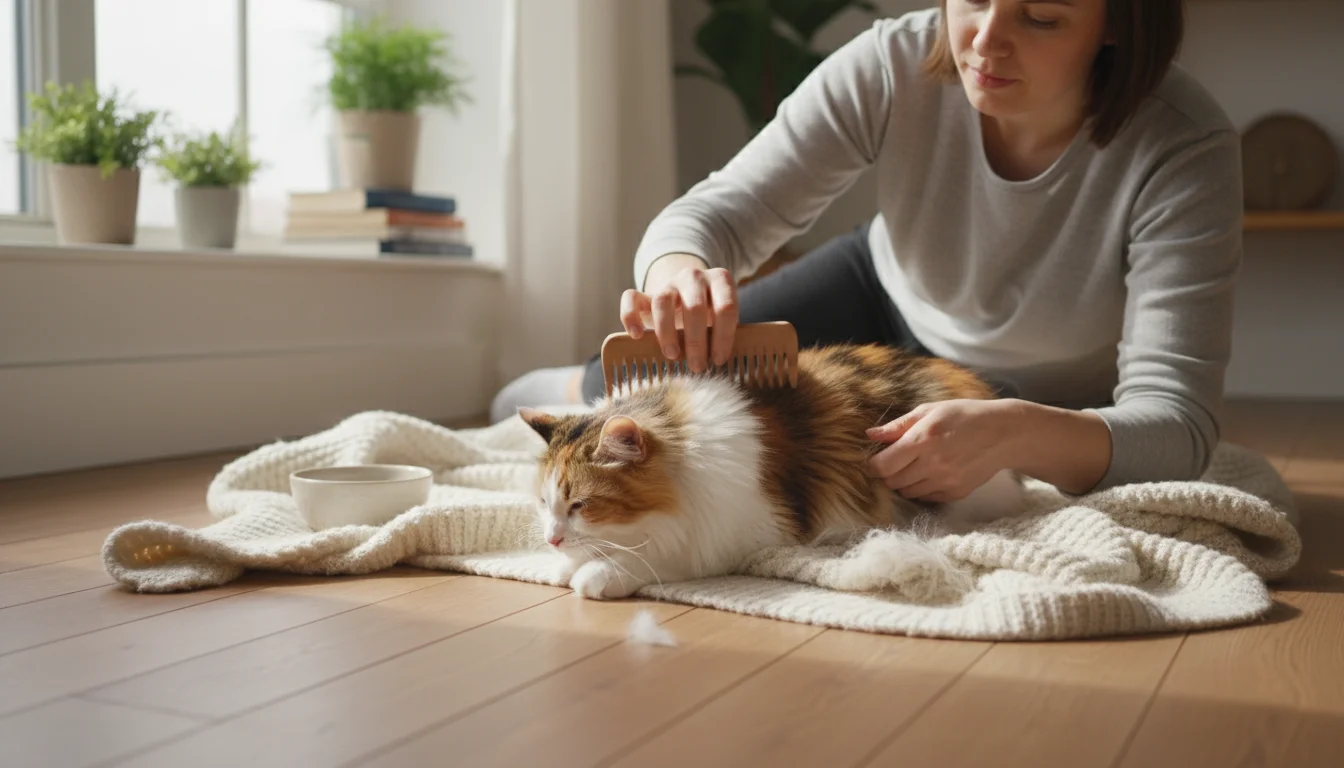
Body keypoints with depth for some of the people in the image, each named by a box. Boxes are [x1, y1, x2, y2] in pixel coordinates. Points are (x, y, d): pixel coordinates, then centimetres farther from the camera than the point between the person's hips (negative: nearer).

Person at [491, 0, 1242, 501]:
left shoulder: (1186, 148, -33)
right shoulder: (895, 65, -26)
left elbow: (1178, 424, -35)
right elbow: (723, 209, -22)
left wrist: (1015, 431, -56)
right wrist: (676, 267, -47)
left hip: (1043, 413, -1)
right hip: (883, 299, 2)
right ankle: (573, 392, 28)